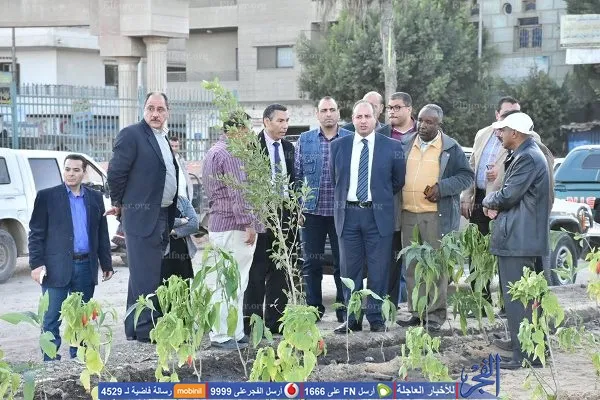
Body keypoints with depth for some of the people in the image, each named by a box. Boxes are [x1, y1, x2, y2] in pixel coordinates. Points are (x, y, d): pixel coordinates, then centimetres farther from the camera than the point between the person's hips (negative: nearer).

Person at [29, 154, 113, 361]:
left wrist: (106, 264, 12)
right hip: (56, 268, -3)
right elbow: (36, 233, -1)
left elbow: (102, 234, 15)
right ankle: (51, 362, 2)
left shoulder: (95, 198, 11)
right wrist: (36, 264, -9)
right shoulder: (47, 196, 1)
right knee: (52, 319, -2)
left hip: (86, 267, 3)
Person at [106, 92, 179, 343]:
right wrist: (120, 204, -1)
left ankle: (134, 328, 20)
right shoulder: (131, 135, -9)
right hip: (141, 216, -9)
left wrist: (171, 219, 17)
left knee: (149, 275, 13)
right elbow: (116, 172, -11)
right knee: (145, 276, -7)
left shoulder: (164, 139, 17)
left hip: (162, 216, 9)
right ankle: (145, 329, -4)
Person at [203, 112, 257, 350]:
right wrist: (248, 224, -17)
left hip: (216, 224, 10)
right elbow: (237, 193, -19)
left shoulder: (212, 152, 18)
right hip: (233, 227, -10)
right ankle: (224, 336, -6)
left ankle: (220, 333, 16)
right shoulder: (229, 154, -14)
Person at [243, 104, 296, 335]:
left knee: (280, 272, 10)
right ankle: (252, 322, 4)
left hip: (284, 214, 7)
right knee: (257, 271, -2)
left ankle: (275, 321, 17)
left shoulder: (288, 148, 13)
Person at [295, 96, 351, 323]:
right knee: (311, 263, 6)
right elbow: (297, 175, 7)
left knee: (343, 262, 4)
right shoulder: (305, 140, 6)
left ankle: (344, 310, 13)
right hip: (312, 211, 1)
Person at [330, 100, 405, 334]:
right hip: (348, 213, 2)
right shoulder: (339, 146, 7)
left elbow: (398, 180, 9)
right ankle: (353, 319, 13)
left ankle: (376, 318, 10)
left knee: (378, 270, 1)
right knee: (350, 269, 6)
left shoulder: (392, 147, 1)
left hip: (378, 215, -2)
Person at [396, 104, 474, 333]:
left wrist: (442, 187, -13)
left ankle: (435, 316, 2)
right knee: (412, 266, 8)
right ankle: (416, 312, 16)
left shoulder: (451, 148, 0)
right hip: (409, 213, 5)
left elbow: (466, 176, 0)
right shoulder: (406, 145, 13)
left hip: (437, 215, -5)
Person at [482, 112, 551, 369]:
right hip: (518, 238, 11)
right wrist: (496, 205, 1)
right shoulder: (525, 155, 17)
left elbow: (507, 196, -20)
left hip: (518, 240, -11)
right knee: (521, 297, 16)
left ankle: (523, 356, -6)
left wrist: (488, 201, 0)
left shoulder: (528, 158, -17)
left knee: (517, 299, -8)